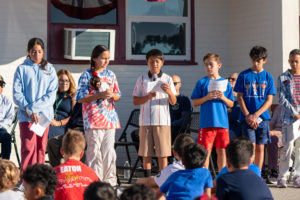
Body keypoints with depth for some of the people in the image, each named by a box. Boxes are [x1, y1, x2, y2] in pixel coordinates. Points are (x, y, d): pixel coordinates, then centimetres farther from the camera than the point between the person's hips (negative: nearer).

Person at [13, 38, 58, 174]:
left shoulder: (50, 69, 9)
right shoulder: (22, 69, 5)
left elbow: (52, 95, -1)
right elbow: (17, 94, -1)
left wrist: (33, 107, -11)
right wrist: (29, 110, -13)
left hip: (44, 114, 2)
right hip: (26, 116, -2)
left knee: (41, 149, 5)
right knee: (28, 148, -11)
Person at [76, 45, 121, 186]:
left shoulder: (110, 75, 14)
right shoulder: (87, 75, -1)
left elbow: (118, 95, 18)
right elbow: (80, 98, -8)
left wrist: (112, 95, -5)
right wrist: (100, 95, -16)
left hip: (110, 118, 5)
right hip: (93, 119, -5)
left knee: (109, 151, 5)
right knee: (94, 152, -4)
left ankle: (110, 181, 11)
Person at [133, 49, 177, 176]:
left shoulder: (167, 79, 6)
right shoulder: (142, 79, 8)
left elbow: (173, 102, 2)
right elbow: (135, 101, 6)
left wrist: (169, 93, -20)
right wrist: (148, 96, -11)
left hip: (162, 120, -1)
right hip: (145, 120, 1)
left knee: (163, 154, -2)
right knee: (146, 153, 2)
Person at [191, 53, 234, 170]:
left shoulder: (225, 83, 9)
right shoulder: (202, 82, 4)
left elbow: (231, 104, 11)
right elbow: (195, 102, 3)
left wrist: (223, 98, -8)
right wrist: (207, 97, -12)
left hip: (222, 122, 2)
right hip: (206, 123, -2)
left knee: (222, 150, 5)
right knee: (206, 151, -2)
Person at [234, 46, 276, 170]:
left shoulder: (268, 77, 5)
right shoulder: (244, 76, 2)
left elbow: (269, 100, 2)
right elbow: (240, 97, 1)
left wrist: (255, 115, -10)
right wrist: (248, 116, -10)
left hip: (262, 118, 2)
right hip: (247, 118, -2)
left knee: (260, 148, 6)